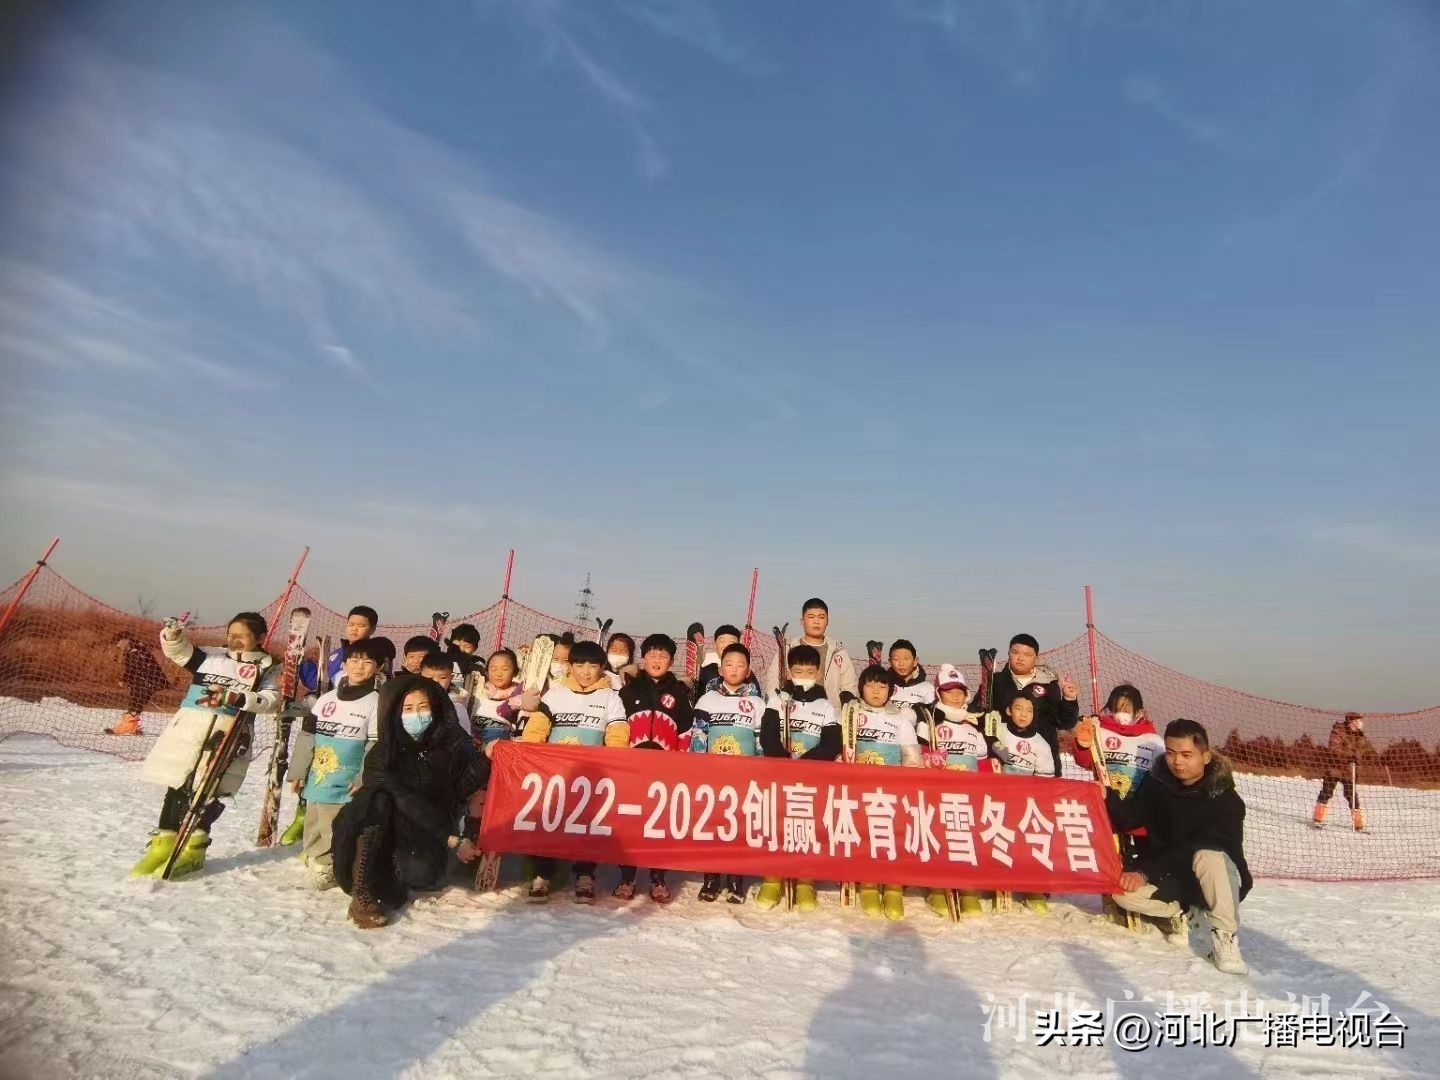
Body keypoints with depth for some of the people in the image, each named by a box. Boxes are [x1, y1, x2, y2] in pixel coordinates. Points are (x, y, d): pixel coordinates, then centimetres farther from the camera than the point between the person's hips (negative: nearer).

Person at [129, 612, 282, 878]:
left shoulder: (267, 667, 6)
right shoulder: (211, 656, 17)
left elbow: (272, 701, -7)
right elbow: (177, 650, 11)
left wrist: (235, 699, -20)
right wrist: (173, 634, -11)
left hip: (228, 733, -3)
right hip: (190, 727, 3)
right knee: (177, 786, 6)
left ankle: (193, 848, 11)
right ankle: (164, 843, 18)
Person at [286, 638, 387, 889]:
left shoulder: (376, 702, -7)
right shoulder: (325, 699, 9)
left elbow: (376, 746, -10)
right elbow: (306, 737, 13)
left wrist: (364, 780, -16)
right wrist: (297, 772, 10)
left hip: (346, 788, -6)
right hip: (316, 781, 6)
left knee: (334, 835, -6)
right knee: (313, 832, 17)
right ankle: (314, 859, 32)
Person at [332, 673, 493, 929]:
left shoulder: (452, 742, -5)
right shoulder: (383, 753, -9)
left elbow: (464, 786, -12)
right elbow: (406, 804, -16)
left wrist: (485, 758, -31)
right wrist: (452, 839, -21)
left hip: (433, 833, 0)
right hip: (390, 832, 0)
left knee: (421, 873, -31)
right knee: (377, 800, -29)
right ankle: (365, 894, -20)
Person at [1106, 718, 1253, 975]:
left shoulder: (1225, 799, -17)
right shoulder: (1158, 783, -3)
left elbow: (1197, 849, -25)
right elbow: (1129, 819, -4)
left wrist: (1146, 872, -29)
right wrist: (1108, 797, -25)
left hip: (1218, 880, -4)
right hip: (1171, 878, 4)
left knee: (1208, 857, -38)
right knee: (1123, 890, -24)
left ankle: (1225, 938, -22)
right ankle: (1178, 913, 4)